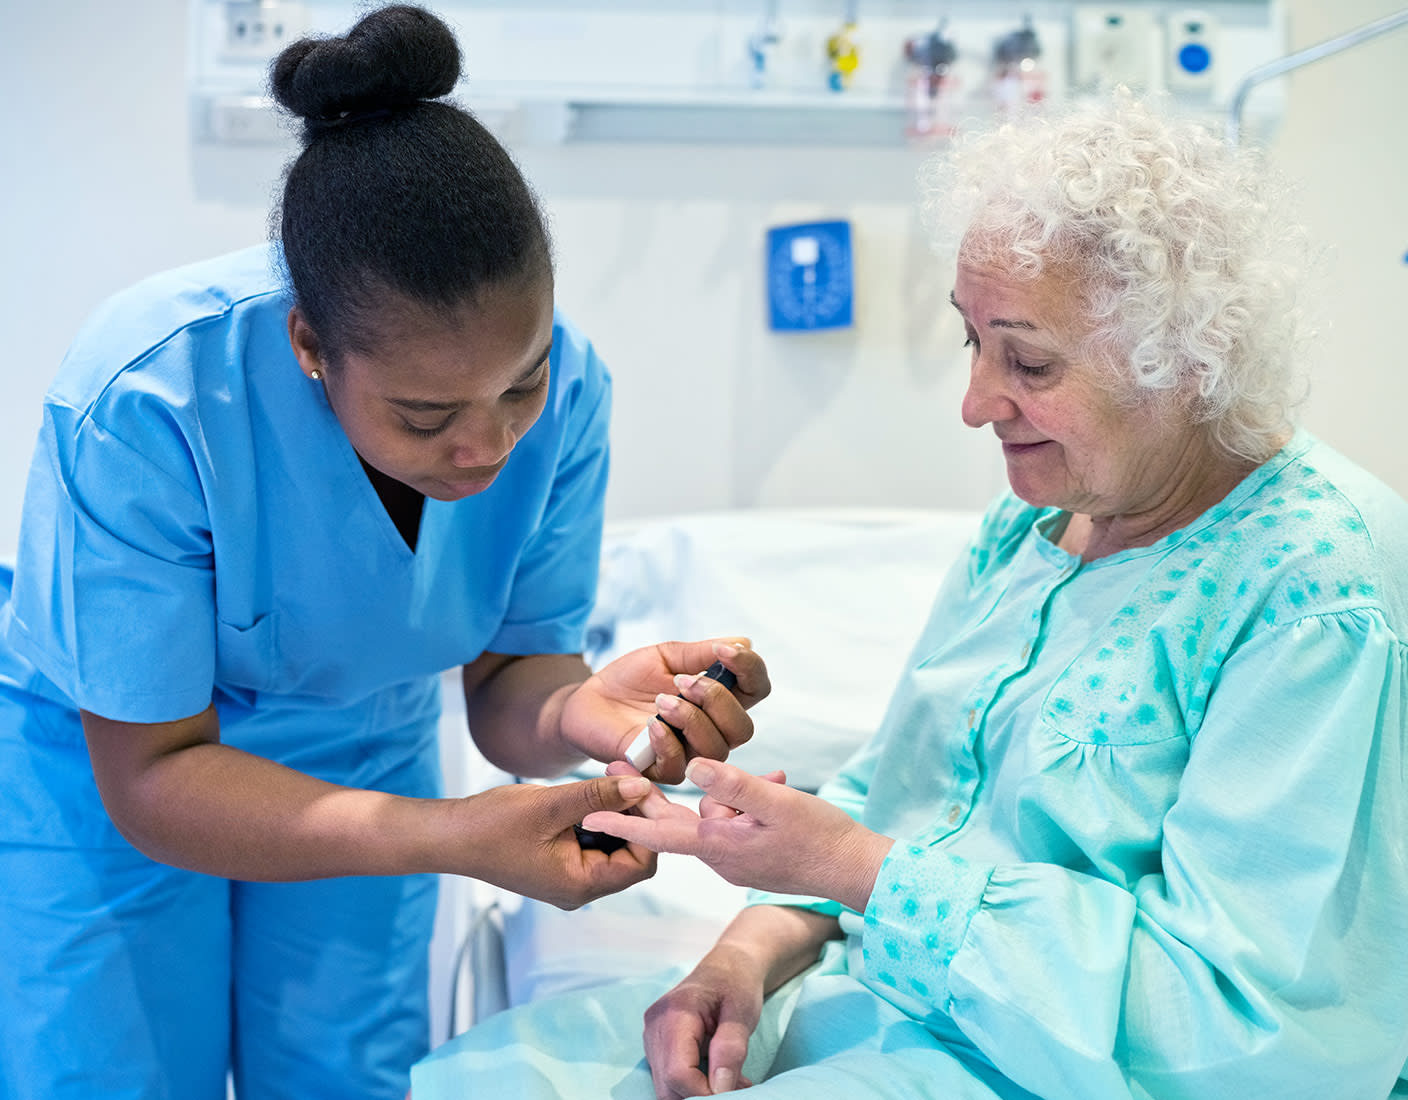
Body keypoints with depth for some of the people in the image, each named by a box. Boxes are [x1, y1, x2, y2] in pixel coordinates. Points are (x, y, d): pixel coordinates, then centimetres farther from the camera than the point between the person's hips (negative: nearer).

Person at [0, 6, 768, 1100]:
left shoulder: (563, 383, -23)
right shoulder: (145, 401, -36)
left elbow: (506, 676, -15)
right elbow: (152, 773, -29)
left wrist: (579, 712, -41)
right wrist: (448, 836, -43)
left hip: (363, 754, 3)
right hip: (102, 770, -3)